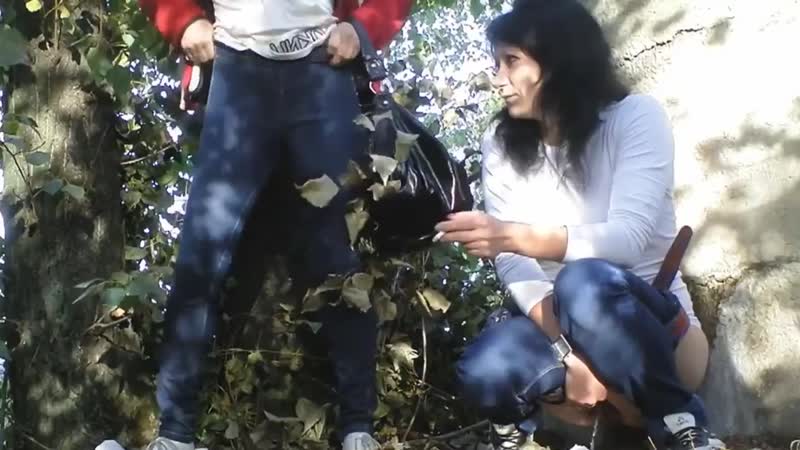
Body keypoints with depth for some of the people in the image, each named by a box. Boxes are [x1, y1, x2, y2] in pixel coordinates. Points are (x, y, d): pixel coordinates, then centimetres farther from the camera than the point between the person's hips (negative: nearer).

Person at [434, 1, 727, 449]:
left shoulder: (636, 116, -10)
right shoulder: (501, 144, 2)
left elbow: (629, 237, -25)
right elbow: (512, 261, -10)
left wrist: (514, 235, -40)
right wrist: (567, 352, -27)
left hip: (656, 329, -2)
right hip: (559, 330, 3)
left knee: (584, 283, -38)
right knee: (485, 370, -32)